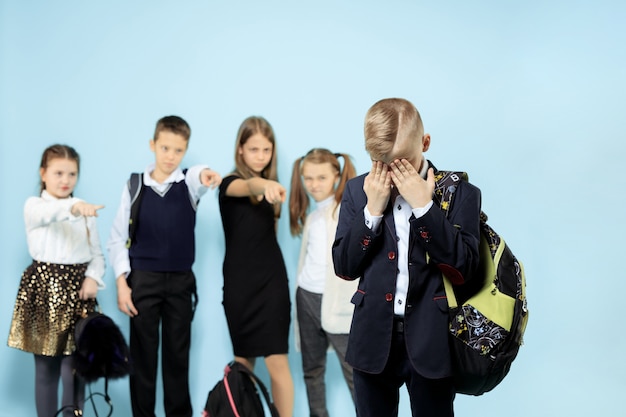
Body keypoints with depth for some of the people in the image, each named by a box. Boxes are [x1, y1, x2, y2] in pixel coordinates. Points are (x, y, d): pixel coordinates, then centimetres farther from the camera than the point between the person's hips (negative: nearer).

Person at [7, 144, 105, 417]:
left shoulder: (85, 211, 10)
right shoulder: (34, 206, -2)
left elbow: (97, 253, 11)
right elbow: (48, 214, -28)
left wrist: (93, 278, -10)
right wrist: (73, 207, -49)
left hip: (77, 290, 2)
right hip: (44, 289, -2)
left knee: (74, 368, 0)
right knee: (45, 368, 5)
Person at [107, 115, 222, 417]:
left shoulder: (188, 182, -2)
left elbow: (198, 179, -28)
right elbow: (117, 238, 1)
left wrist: (207, 175, -53)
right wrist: (121, 283, -7)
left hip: (181, 281, 1)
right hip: (143, 279, -1)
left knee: (178, 353, 8)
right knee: (142, 353, 4)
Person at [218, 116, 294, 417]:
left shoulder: (270, 183, 7)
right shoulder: (231, 183, -6)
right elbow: (247, 187, -34)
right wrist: (264, 185, -53)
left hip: (272, 282, 2)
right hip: (239, 284, -2)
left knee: (277, 362, -4)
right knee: (243, 362, 7)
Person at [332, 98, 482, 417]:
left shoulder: (460, 193, -4)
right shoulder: (358, 191, 4)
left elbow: (463, 268, -15)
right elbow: (345, 267, -1)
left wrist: (423, 207, -19)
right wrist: (373, 209, -11)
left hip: (430, 342, -2)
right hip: (374, 340, 3)